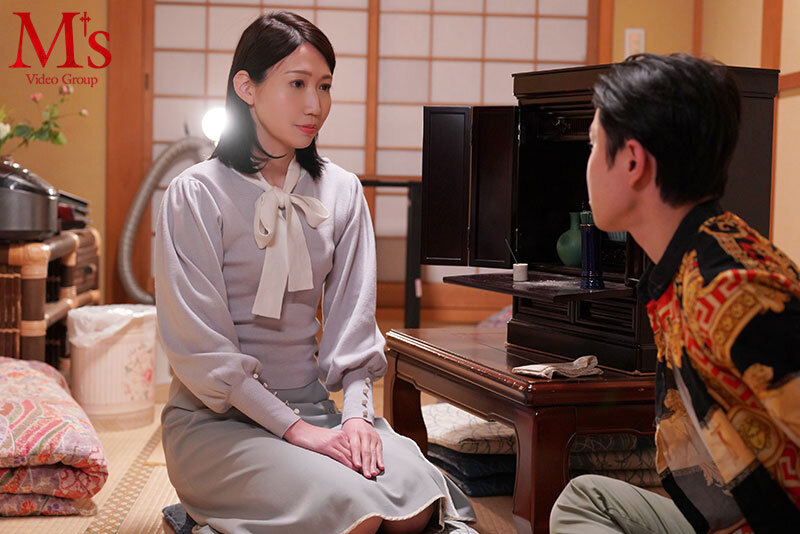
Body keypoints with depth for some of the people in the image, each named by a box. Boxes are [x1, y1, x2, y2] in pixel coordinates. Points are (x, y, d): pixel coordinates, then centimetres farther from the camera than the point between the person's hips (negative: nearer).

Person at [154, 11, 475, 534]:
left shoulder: (342, 191, 7)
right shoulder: (197, 194, -9)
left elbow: (352, 316, 6)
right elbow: (201, 345, -13)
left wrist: (357, 412, -11)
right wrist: (295, 429, -18)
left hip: (313, 403, 4)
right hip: (218, 418, -4)